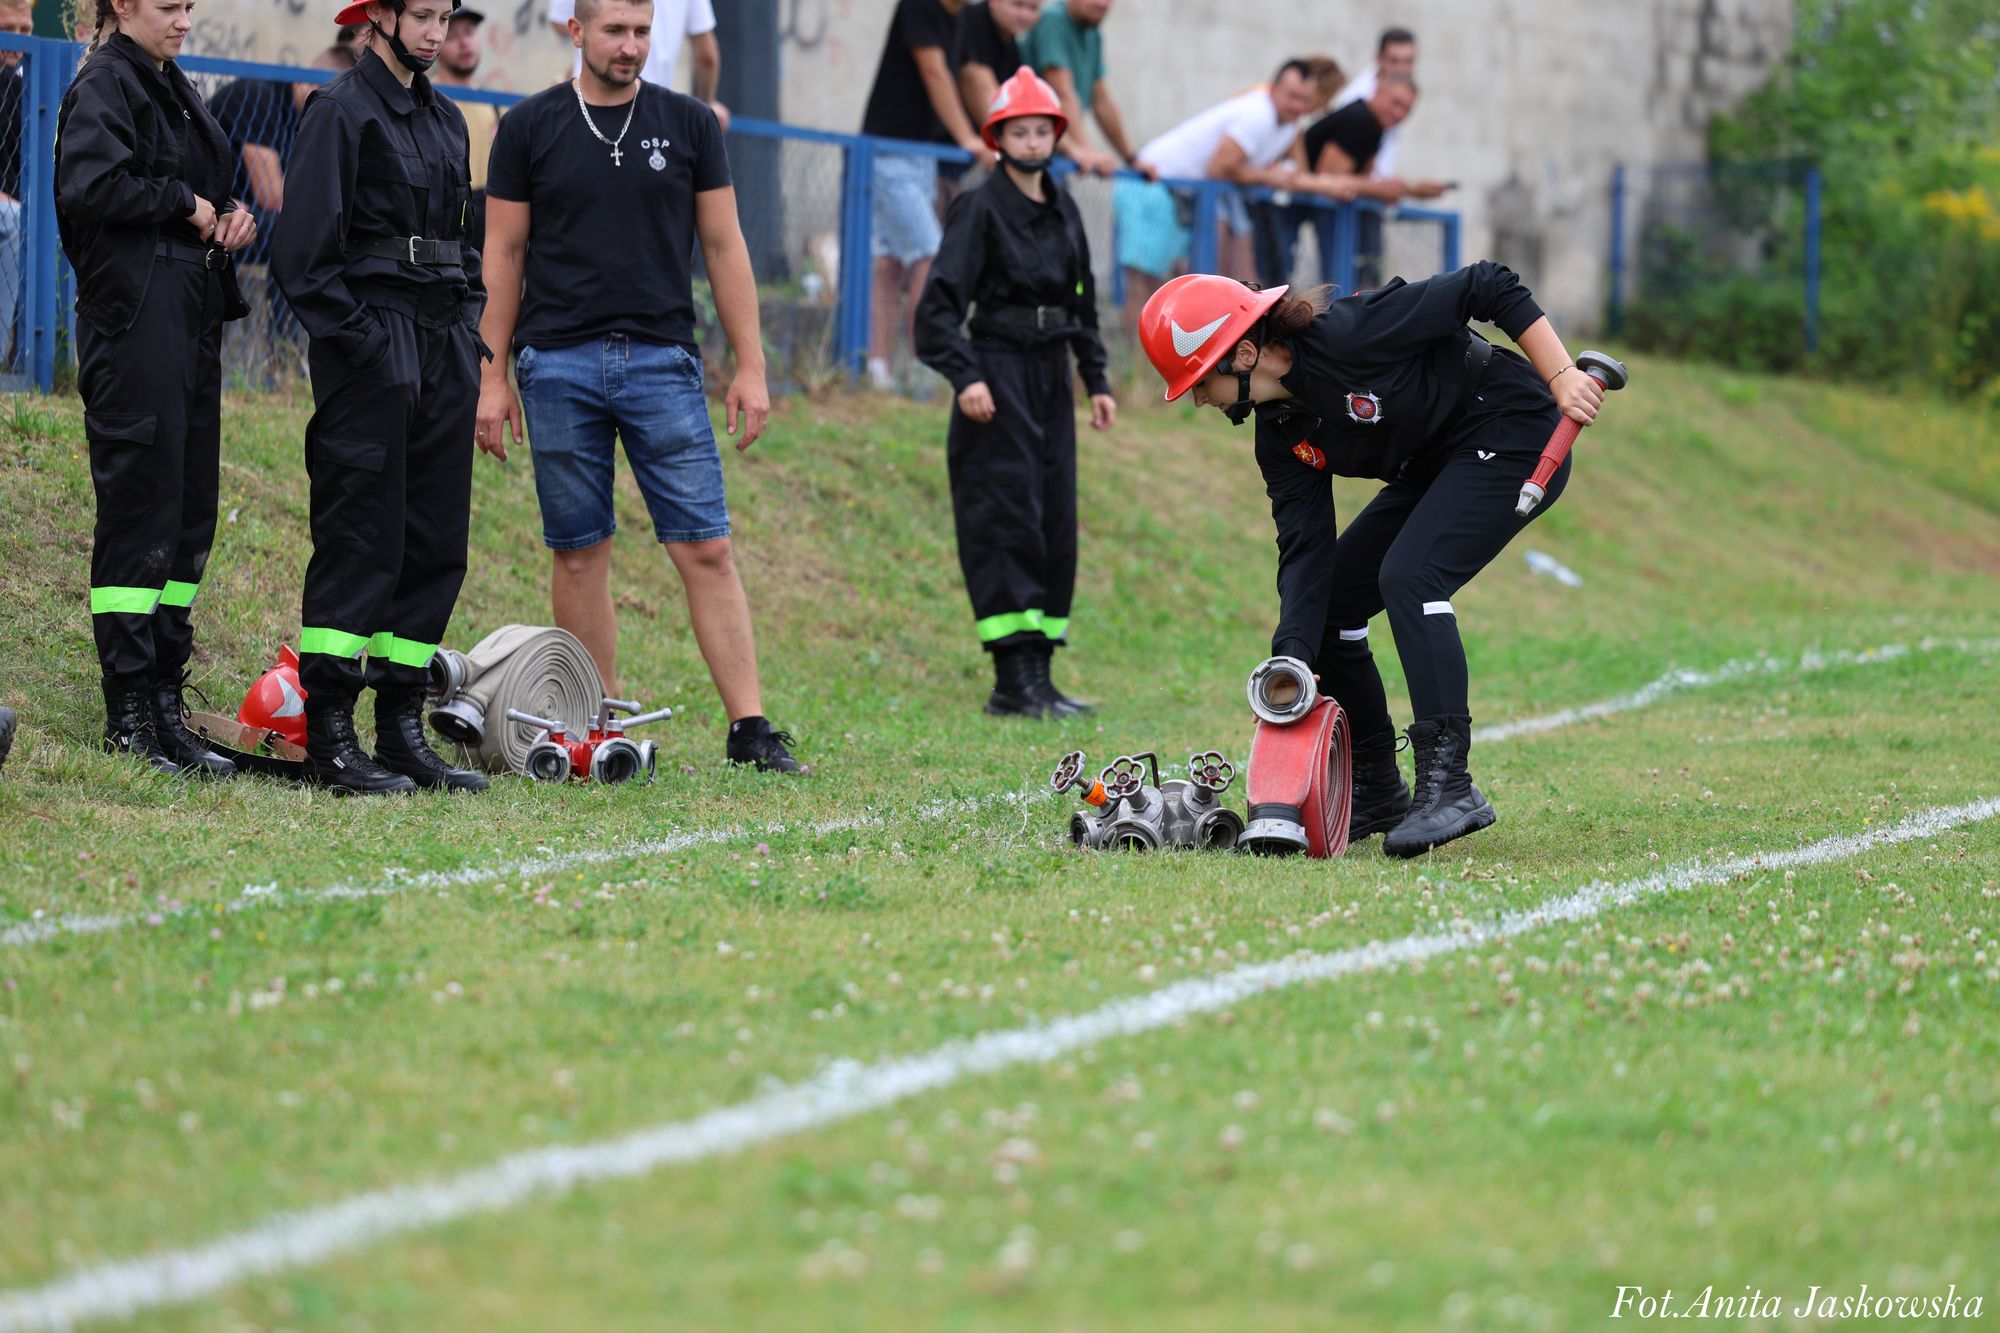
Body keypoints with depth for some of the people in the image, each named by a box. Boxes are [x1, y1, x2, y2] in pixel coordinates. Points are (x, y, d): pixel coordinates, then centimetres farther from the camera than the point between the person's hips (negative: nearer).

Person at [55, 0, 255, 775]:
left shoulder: (172, 86, 19)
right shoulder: (105, 85, -9)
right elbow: (91, 186, -24)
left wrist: (227, 213, 8)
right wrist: (185, 204, -12)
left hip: (190, 322, 10)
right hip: (135, 324, -9)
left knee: (188, 514, 10)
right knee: (140, 514, -9)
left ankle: (166, 704, 15)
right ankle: (130, 718, -7)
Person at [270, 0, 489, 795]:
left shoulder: (445, 121, 17)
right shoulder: (341, 111, -7)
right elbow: (304, 252, -12)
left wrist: (468, 328, 12)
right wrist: (356, 339, -16)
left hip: (443, 347, 8)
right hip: (371, 354, -8)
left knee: (436, 543, 7)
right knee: (360, 543, -8)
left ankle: (403, 728, 12)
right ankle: (328, 738, -6)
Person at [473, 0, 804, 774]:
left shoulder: (688, 124, 7)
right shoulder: (530, 128, 4)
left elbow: (723, 245, 8)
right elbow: (503, 255, 6)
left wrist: (751, 367, 2)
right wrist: (492, 376, 1)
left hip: (662, 361, 0)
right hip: (559, 364, 0)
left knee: (706, 548, -6)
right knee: (579, 553, 3)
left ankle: (750, 729, -6)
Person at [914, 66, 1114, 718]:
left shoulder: (1063, 211, 13)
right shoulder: (980, 209, -8)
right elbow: (941, 300, -14)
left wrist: (1097, 379, 17)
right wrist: (965, 376, -23)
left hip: (1051, 376, 7)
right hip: (998, 375, -7)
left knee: (1055, 522, 6)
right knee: (1006, 520, -10)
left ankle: (1036, 674, 10)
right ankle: (1015, 680, -12)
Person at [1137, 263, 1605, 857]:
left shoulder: (1350, 335, -28)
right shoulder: (1281, 435, -3)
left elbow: (1490, 288, -25)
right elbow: (1305, 549, -9)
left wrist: (1562, 378, -27)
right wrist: (1292, 662, -23)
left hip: (1514, 438, -9)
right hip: (1433, 471, 9)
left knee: (1407, 577, -27)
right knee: (1321, 603, 3)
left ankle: (1447, 784, -28)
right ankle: (1377, 792, 13)